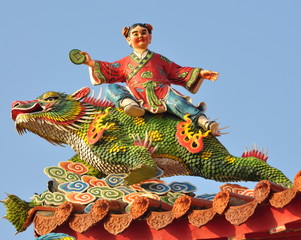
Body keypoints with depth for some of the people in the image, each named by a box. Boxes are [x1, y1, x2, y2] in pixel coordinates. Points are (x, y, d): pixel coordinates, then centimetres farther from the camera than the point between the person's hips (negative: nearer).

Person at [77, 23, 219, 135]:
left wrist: (200, 73, 13)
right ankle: (130, 105, -48)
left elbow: (178, 72, 24)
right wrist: (91, 63, 8)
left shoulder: (158, 59, 28)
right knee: (112, 88, -17)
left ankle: (205, 123, -50)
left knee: (176, 102, -32)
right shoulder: (126, 62, 30)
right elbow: (108, 71, 22)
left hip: (162, 92, -1)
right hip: (138, 98, 1)